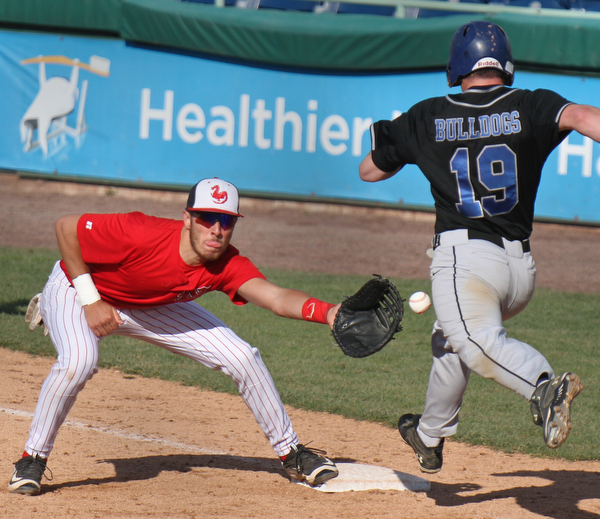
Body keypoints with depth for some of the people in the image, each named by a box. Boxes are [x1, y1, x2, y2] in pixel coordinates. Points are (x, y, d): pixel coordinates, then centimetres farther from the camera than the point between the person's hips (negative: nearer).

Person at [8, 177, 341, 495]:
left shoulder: (227, 265, -26)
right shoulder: (141, 236, -39)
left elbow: (276, 298, -41)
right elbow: (65, 227, -29)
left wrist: (326, 313, -60)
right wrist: (90, 300, -28)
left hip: (153, 307, 5)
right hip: (75, 289, -5)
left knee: (242, 357, -4)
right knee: (79, 362, -36)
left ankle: (290, 452, 15)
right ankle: (32, 459, -13)